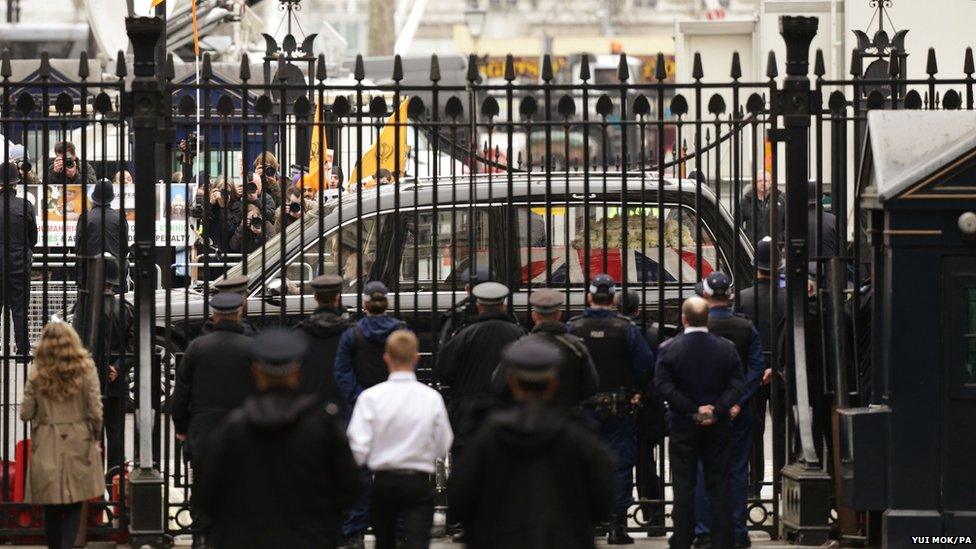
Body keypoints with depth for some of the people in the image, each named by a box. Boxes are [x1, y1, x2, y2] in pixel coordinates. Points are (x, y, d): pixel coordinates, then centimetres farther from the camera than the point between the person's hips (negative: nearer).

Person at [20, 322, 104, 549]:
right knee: (74, 505, 6)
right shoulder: (86, 370, -6)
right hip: (79, 444, 0)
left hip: (46, 446, 0)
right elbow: (95, 412, -7)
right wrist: (94, 436, 10)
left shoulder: (36, 374, -5)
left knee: (51, 508, 10)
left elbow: (26, 413, -4)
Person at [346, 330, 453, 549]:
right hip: (419, 481, -1)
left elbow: (359, 448, -12)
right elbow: (443, 448, 0)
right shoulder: (432, 398, -6)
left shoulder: (371, 397, -9)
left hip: (382, 480, 1)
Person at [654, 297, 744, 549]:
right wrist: (717, 410, -11)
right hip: (718, 428, 1)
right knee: (719, 487, 6)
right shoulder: (726, 348, 0)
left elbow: (663, 385, -13)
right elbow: (736, 385, -6)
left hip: (683, 427, -1)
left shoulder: (668, 349, -6)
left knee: (684, 488, 3)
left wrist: (693, 411, -13)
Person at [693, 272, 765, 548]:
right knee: (737, 470, 8)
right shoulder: (747, 328, -1)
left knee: (702, 471, 6)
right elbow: (756, 369, -6)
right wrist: (737, 401, -9)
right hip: (738, 411, 2)